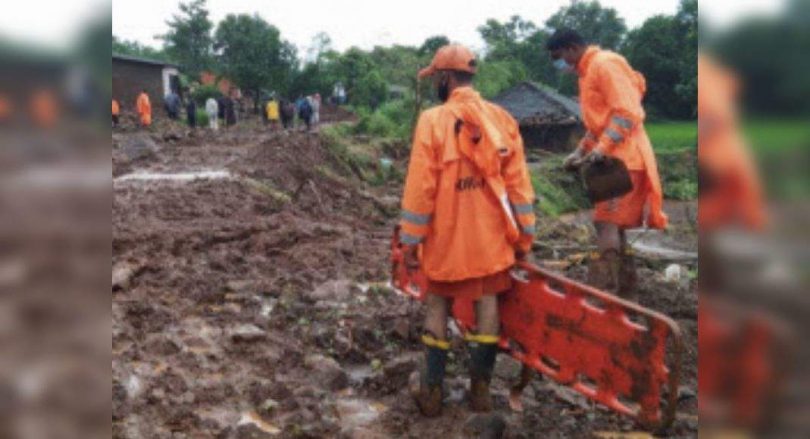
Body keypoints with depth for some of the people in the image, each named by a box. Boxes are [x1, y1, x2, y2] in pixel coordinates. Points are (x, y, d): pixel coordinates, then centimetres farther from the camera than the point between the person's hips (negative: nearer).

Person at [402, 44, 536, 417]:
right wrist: (524, 234, 9)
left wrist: (411, 239, -5)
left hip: (446, 236, -3)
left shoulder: (432, 121, -12)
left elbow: (420, 188, -12)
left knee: (437, 305, 11)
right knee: (487, 302, 11)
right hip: (490, 235, 3)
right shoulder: (502, 119, 1)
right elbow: (518, 183, 2)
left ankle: (432, 390, 18)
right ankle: (481, 388, 18)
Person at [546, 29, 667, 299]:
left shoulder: (605, 64, -11)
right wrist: (580, 152, 16)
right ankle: (625, 293, 19)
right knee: (614, 226, 12)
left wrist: (602, 148, -25)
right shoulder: (588, 72, 19)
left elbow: (628, 112, -20)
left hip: (623, 159, -10)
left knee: (606, 224, -13)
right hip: (612, 159, 10)